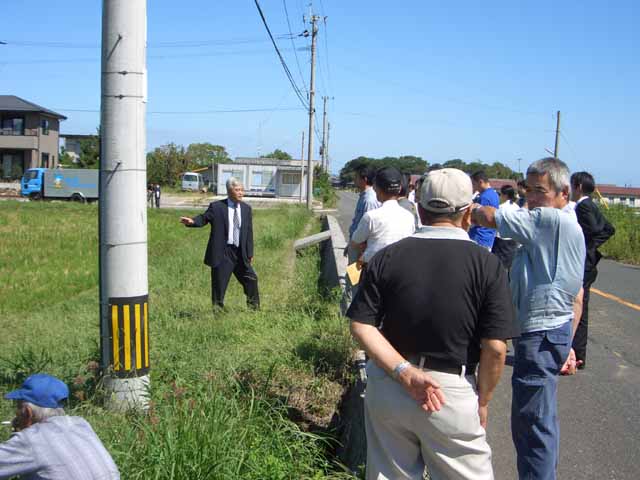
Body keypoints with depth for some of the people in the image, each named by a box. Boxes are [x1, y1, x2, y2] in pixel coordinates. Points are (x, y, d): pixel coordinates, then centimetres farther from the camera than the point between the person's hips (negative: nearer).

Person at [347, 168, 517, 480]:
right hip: (452, 394, -3)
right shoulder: (485, 264, -11)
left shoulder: (386, 257, -3)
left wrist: (404, 372, -13)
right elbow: (495, 348, -12)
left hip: (386, 390, 3)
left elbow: (361, 326, -9)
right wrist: (482, 401, 1)